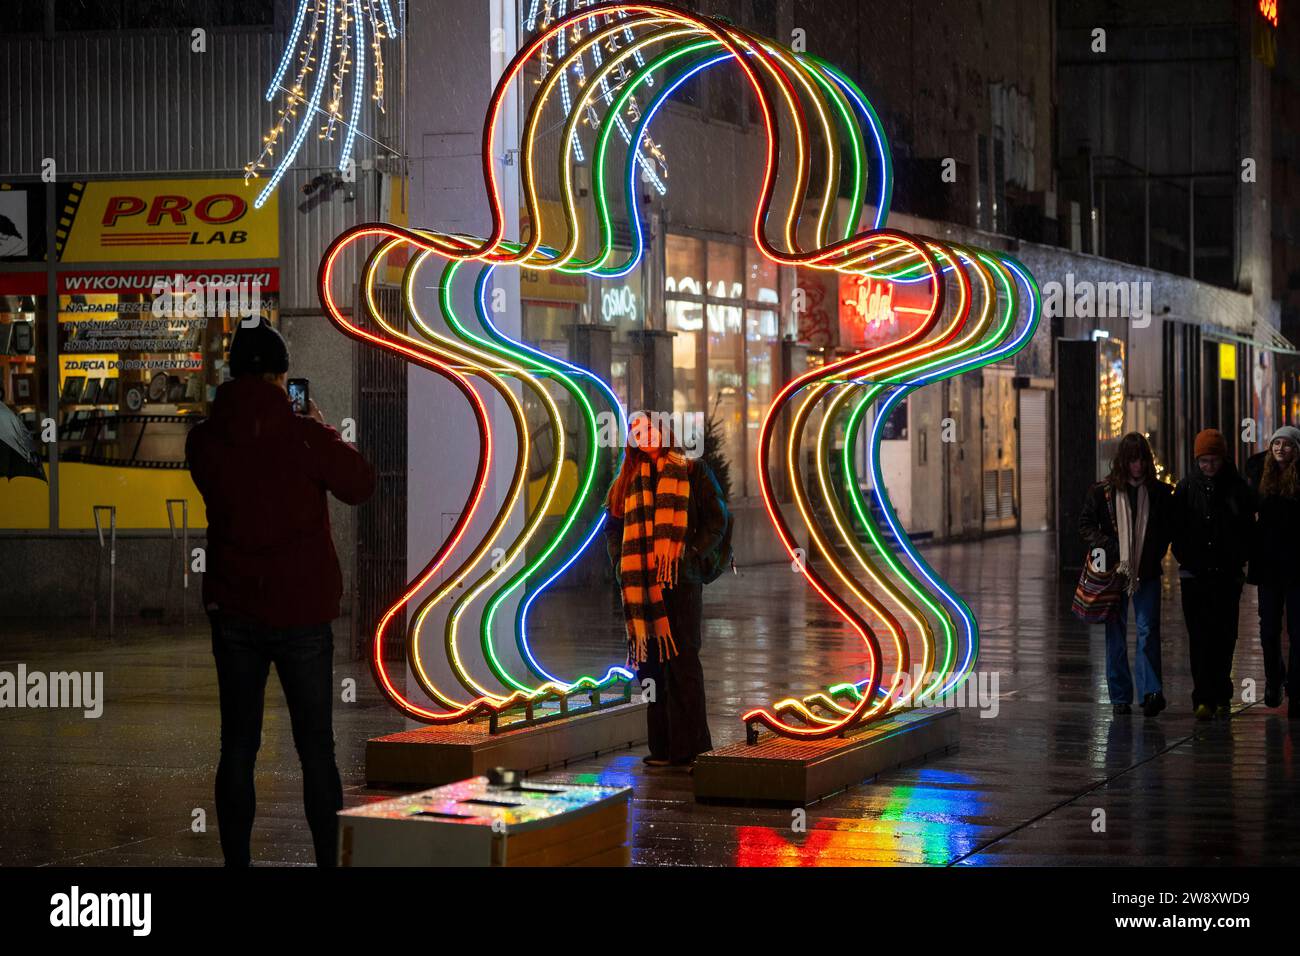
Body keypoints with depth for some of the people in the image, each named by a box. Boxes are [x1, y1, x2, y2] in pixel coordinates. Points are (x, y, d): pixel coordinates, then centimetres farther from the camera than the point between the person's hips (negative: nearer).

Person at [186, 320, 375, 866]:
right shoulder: (304, 436, -13)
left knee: (237, 748, 8)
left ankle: (237, 860, 8)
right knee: (315, 749, 5)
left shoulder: (204, 441, -3)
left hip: (233, 611, 3)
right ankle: (329, 858, 7)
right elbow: (361, 486, 0)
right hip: (302, 611, -3)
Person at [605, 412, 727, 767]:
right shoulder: (626, 481, 17)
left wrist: (692, 554, -10)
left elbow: (716, 519, 2)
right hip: (640, 585, 4)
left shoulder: (692, 471, 5)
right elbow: (613, 529, 21)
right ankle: (662, 748, 8)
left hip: (680, 579, -4)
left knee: (681, 661, -8)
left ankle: (690, 748, -6)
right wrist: (621, 564, 6)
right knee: (650, 663, 3)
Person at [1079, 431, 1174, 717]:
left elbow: (1168, 529, 12)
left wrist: (1154, 556, -1)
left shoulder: (1160, 492, 3)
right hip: (1113, 572, 1)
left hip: (1147, 573, 0)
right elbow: (1086, 524, 4)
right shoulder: (1102, 491, 0)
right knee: (1115, 634, 5)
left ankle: (1151, 692, -15)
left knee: (1148, 630, -11)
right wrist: (1110, 550, -9)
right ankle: (1120, 697, 12)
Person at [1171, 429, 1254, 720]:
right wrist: (1187, 560, -3)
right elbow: (1177, 530, 6)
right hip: (1195, 575, 0)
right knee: (1200, 638, -5)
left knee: (1225, 638, 5)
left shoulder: (1238, 488, 2)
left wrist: (1237, 562, -3)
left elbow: (1248, 529, 5)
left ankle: (1221, 696, 14)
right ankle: (1204, 698, -8)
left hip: (1227, 576, 0)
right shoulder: (1186, 488, 3)